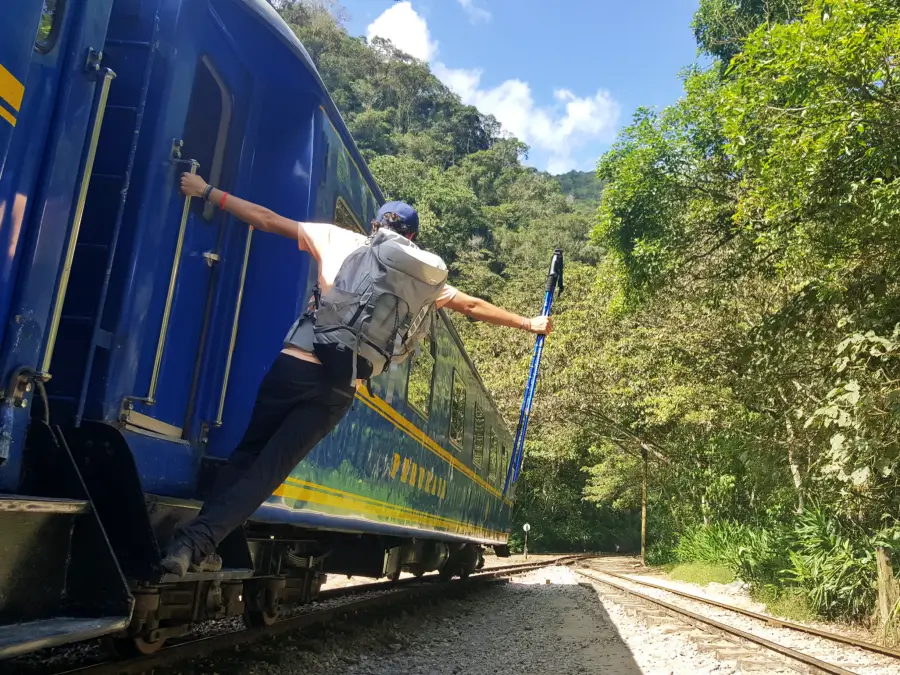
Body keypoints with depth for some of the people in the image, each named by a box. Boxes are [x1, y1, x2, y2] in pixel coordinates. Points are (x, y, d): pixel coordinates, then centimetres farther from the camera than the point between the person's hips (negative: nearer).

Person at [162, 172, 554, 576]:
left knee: (248, 452, 17)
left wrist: (208, 192, 18)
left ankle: (192, 542, 11)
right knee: (269, 467, 4)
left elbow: (267, 219, 10)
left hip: (296, 363, 1)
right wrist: (527, 323, 34)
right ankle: (197, 542, -9)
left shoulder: (338, 239, 11)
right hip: (339, 387, 0)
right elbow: (472, 306, 21)